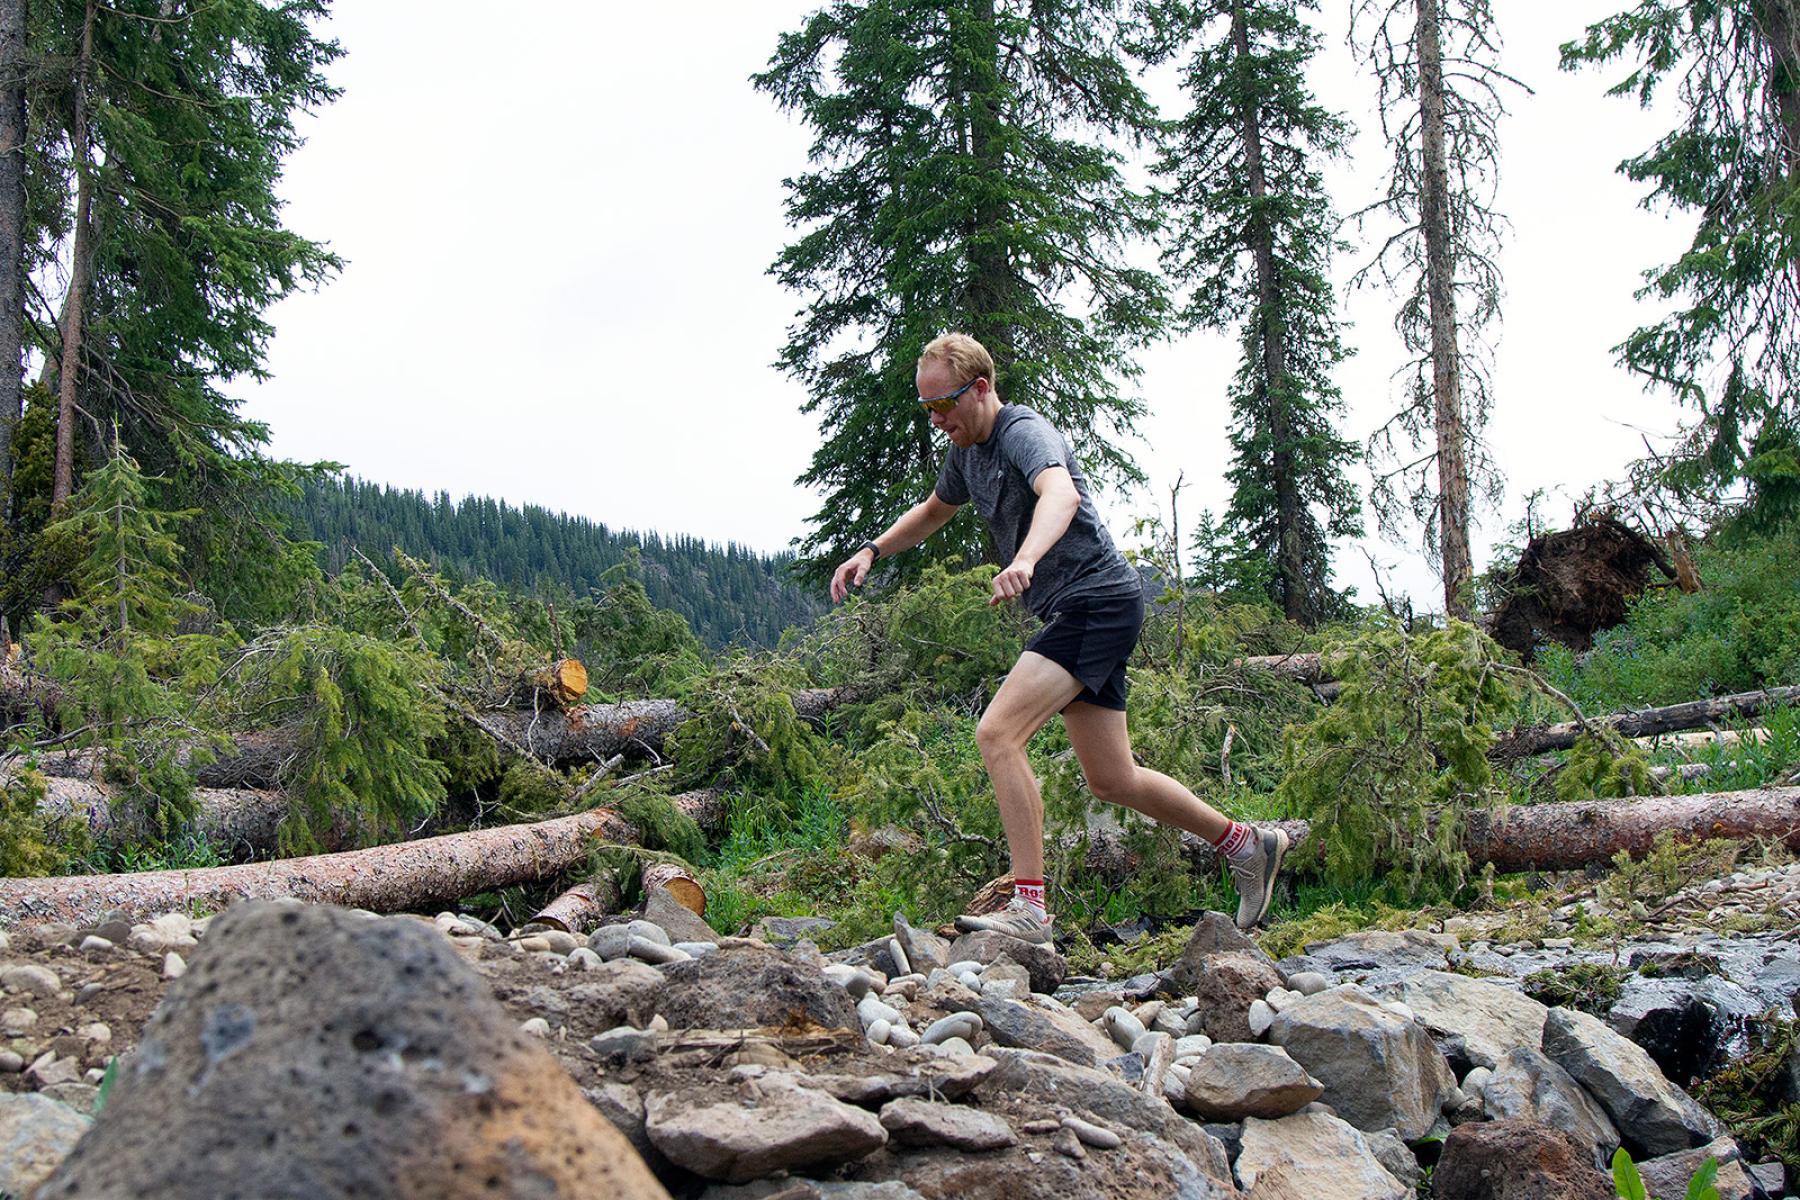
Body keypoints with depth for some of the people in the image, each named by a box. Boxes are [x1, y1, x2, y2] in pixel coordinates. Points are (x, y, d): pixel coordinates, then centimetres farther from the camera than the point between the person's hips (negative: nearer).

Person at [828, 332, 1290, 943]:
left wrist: (1024, 560, -56)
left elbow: (1061, 495, -38)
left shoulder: (1024, 431, -15)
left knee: (997, 732, -22)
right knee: (1112, 781, 12)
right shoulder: (967, 450, 13)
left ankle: (1029, 908, -20)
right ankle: (1246, 844, 27)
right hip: (1075, 615, 10)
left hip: (1098, 599, -10)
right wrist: (871, 550, 19)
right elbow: (933, 511, 34)